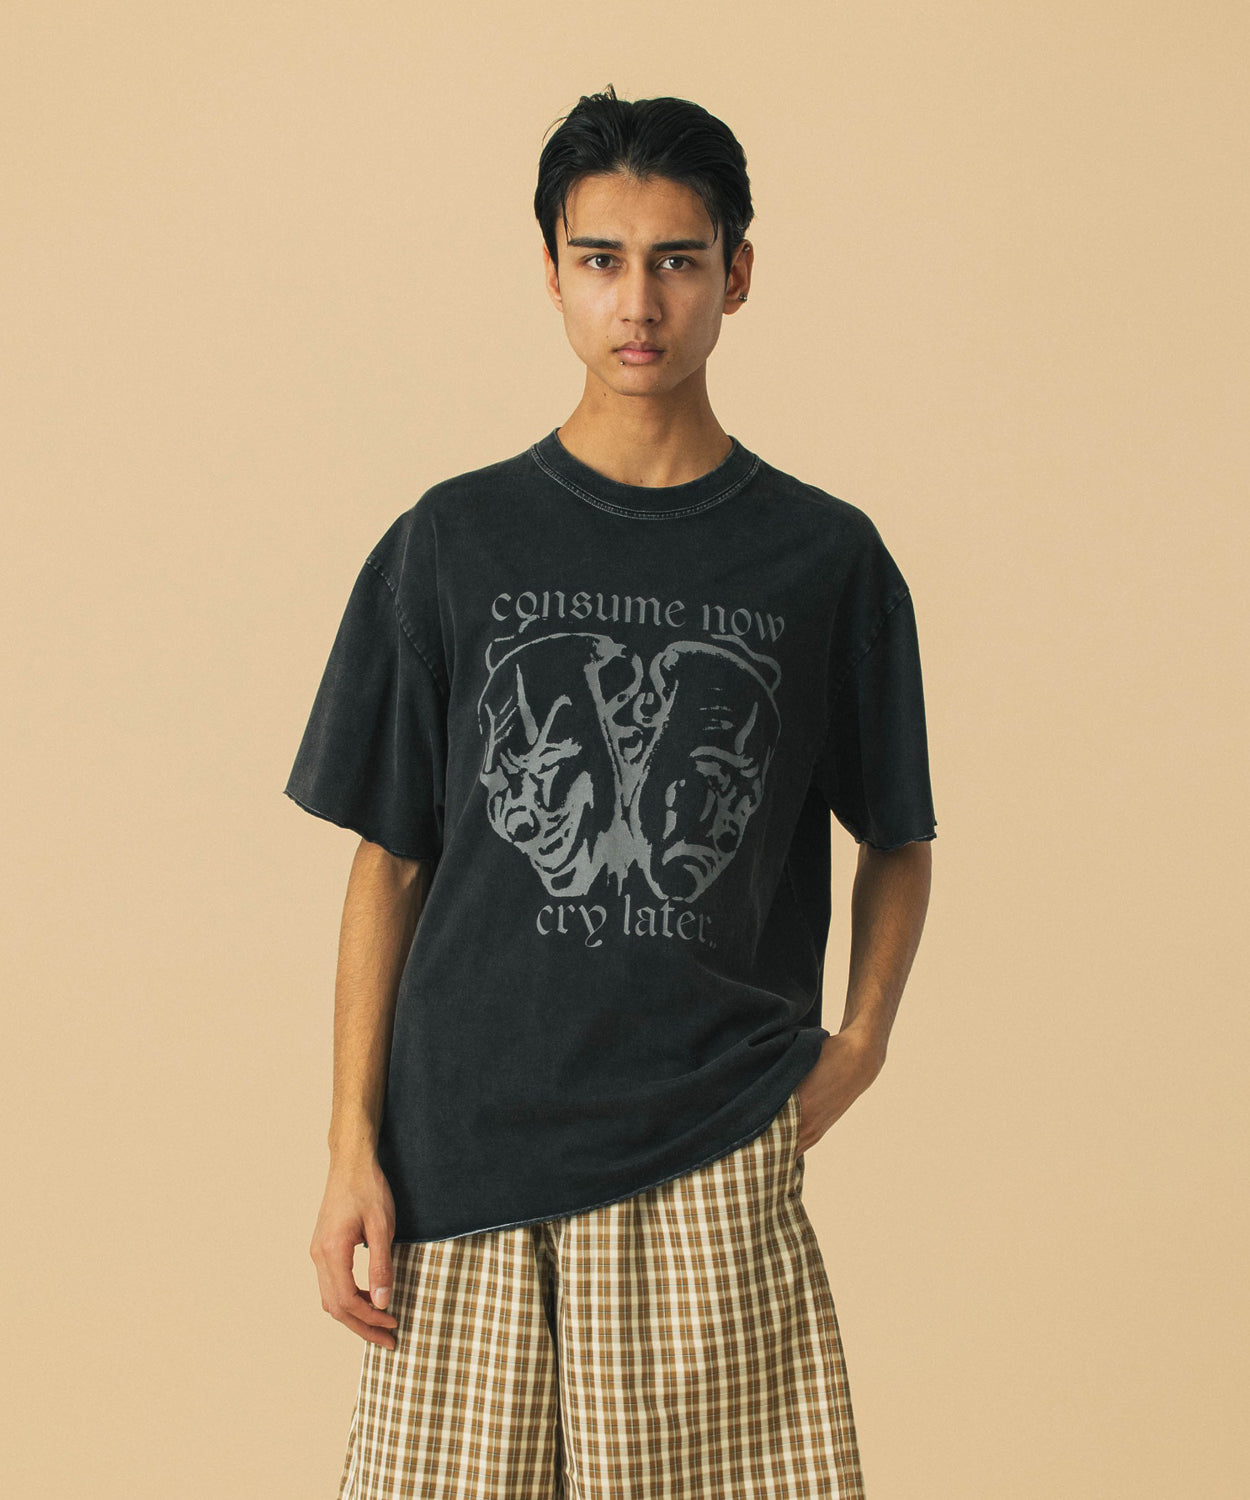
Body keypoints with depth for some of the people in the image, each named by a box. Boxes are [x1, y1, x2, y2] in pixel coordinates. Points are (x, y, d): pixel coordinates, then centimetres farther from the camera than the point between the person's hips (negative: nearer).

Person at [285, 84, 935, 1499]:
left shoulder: (824, 557, 5)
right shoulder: (453, 543, 5)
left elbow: (897, 840, 15)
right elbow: (387, 860, 6)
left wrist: (859, 1040, 0)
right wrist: (351, 1147, 1)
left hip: (718, 1165, 0)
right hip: (465, 1146, 0)